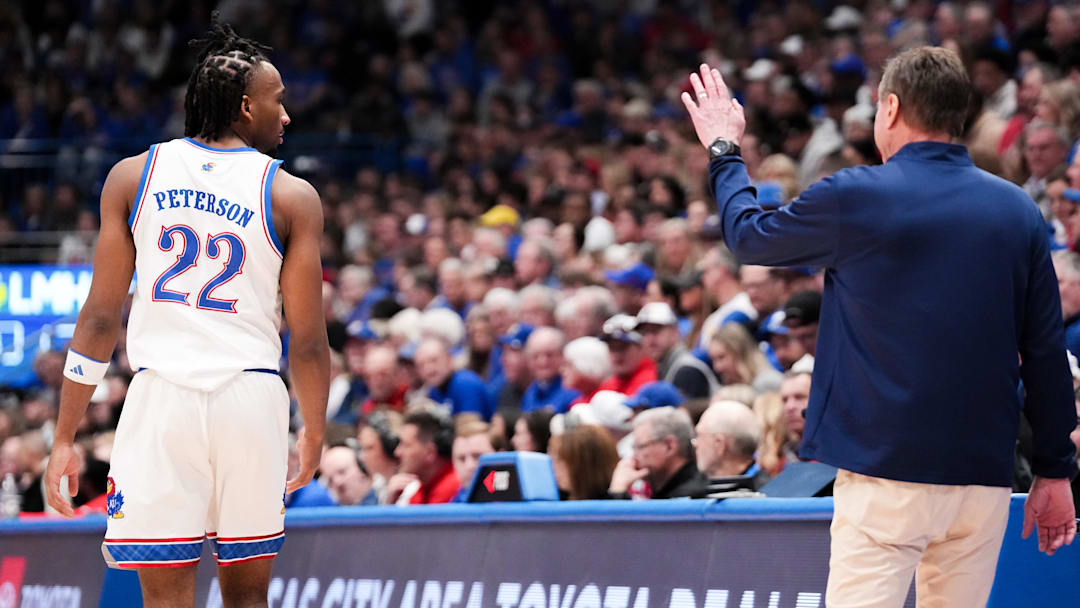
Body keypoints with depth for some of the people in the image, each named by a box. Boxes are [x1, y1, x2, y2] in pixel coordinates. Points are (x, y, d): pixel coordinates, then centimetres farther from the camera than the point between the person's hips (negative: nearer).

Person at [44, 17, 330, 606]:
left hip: (162, 394, 0)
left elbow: (100, 318, 4)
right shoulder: (293, 197, 2)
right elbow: (307, 341, 2)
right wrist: (313, 432, 18)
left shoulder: (132, 176, 6)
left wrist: (64, 437, 8)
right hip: (251, 398, 0)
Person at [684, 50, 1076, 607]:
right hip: (985, 475, 4)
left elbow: (748, 237, 12)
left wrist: (724, 151, 29)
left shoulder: (855, 197, -6)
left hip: (887, 476, -4)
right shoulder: (1019, 211, 4)